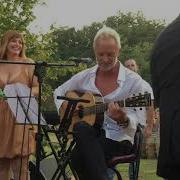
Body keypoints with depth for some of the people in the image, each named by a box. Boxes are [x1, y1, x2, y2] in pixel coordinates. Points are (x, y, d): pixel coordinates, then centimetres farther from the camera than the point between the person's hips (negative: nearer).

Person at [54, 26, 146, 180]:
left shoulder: (133, 81, -2)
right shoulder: (85, 76, 10)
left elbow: (133, 122, -5)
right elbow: (59, 92, 23)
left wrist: (123, 120, -28)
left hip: (118, 139, -4)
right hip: (88, 137, 4)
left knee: (78, 155, -33)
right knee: (81, 127, -35)